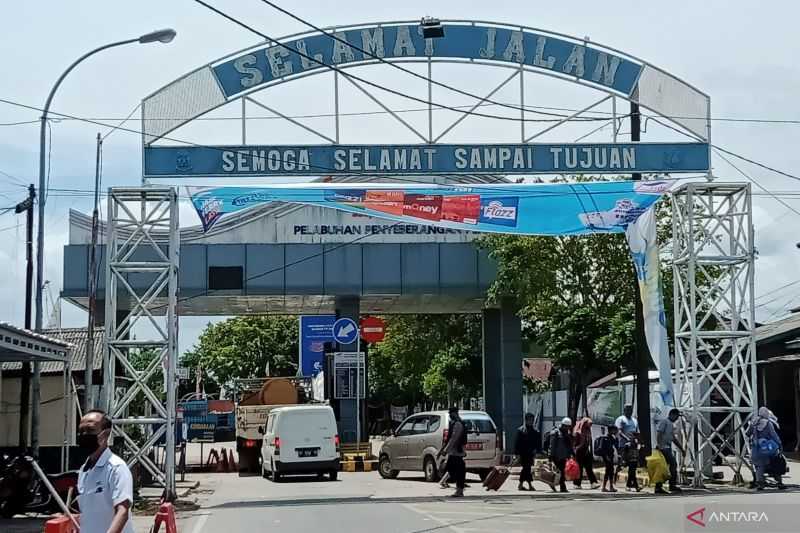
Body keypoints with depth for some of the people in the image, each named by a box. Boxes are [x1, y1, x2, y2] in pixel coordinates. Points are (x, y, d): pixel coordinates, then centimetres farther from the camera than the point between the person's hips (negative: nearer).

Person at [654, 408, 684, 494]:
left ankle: (658, 487, 7)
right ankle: (672, 485, -11)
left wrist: (681, 448, 29)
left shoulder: (671, 424, 23)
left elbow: (673, 438, 30)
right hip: (663, 447, -10)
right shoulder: (664, 421, -6)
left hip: (668, 448, 10)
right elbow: (659, 433, -16)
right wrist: (659, 445, -26)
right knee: (673, 464, -13)